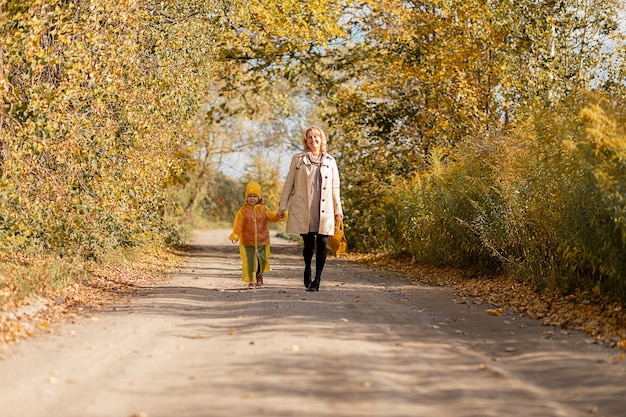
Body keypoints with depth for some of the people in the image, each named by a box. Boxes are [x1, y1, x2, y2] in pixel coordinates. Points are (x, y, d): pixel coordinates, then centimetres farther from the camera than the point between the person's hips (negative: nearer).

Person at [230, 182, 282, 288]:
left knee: (262, 260, 11)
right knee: (249, 261, -4)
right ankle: (251, 280, 8)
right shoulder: (243, 211, 0)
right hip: (248, 242, -2)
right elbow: (238, 224, -6)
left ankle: (259, 275, 39)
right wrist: (235, 236, -18)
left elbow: (271, 217, -6)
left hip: (262, 241, 2)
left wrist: (278, 216, -27)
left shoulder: (263, 209, 5)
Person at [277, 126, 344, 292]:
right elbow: (288, 184, 8)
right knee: (308, 244, 2)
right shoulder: (298, 159, 7)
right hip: (303, 210, -1)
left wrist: (338, 209, 12)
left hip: (324, 210, 1)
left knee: (322, 244, -6)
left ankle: (317, 280, 1)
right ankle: (307, 269, 32)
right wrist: (282, 206, 6)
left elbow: (335, 188, 14)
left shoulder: (330, 161, 11)